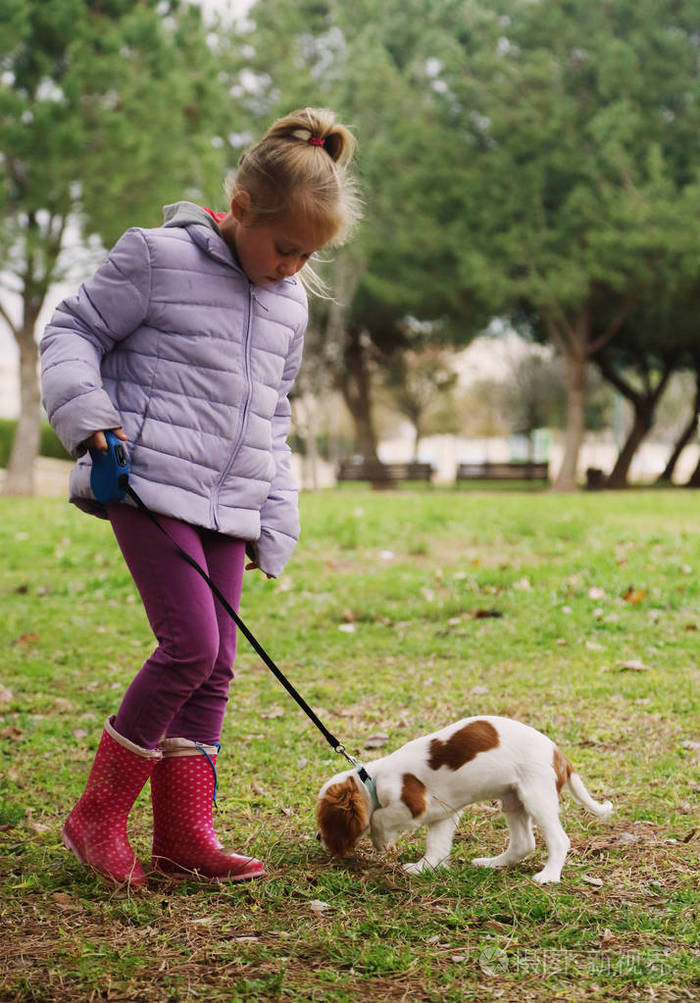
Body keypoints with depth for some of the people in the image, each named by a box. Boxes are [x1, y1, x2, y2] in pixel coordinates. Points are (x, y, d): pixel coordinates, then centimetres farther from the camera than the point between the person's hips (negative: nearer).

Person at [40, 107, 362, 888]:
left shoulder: (289, 300, 15)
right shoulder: (159, 259, -6)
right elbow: (71, 332, 0)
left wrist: (272, 523, 18)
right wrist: (86, 411, -17)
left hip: (228, 505, 7)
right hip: (151, 489, -7)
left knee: (215, 666, 4)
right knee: (190, 644, -16)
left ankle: (184, 833, 13)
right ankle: (96, 815, -2)